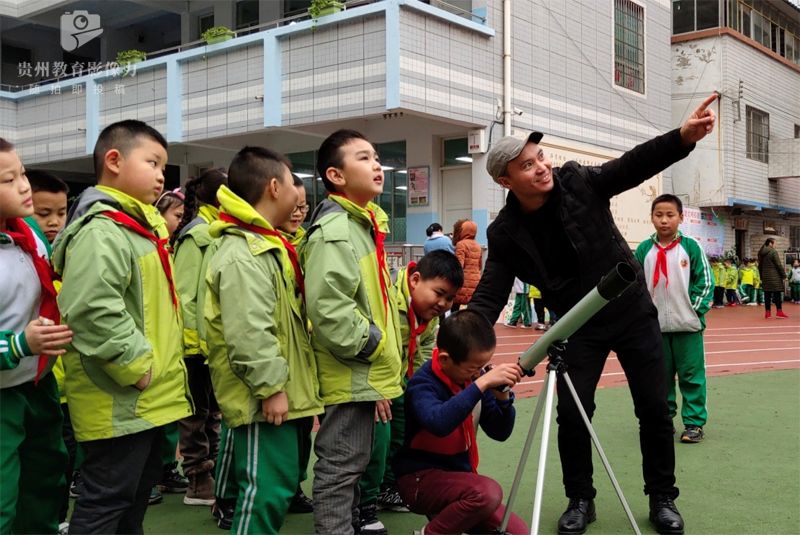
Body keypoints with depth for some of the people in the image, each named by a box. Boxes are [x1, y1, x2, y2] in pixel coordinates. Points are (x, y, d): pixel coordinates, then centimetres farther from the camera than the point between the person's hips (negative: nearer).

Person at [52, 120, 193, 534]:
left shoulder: (142, 224, 16)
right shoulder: (101, 231, -19)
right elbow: (92, 311, -32)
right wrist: (135, 365, -23)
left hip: (150, 396, 11)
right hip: (119, 400, -11)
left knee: (138, 491, 20)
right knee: (105, 502, -1)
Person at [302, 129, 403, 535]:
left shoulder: (364, 223, 15)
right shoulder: (334, 231, -18)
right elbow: (327, 307, -29)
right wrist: (370, 343, -18)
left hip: (366, 372, 10)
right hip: (350, 374, -10)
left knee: (351, 463, 21)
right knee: (341, 465, -1)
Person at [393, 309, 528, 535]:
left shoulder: (474, 377, -3)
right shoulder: (423, 383, -20)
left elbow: (500, 432, 1)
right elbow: (439, 423, -42)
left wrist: (503, 399, -18)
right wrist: (482, 384, -45)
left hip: (459, 475, 7)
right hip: (421, 477, -7)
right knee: (488, 492, -32)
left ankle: (445, 514, 14)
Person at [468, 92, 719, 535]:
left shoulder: (578, 182, -13)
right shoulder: (506, 233, -11)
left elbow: (634, 165, -23)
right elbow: (489, 294, -12)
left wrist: (683, 136, -40)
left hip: (633, 313, 0)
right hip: (579, 328, 1)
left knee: (654, 409, 5)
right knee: (571, 413, -3)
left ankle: (662, 498, 23)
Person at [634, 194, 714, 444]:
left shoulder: (691, 247, -3)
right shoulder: (644, 250, 2)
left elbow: (706, 282, 0)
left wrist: (694, 310, -7)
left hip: (687, 325, -2)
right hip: (655, 327, 2)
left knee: (691, 375, 2)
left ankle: (694, 422, 11)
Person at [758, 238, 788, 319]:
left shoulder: (761, 253, 11)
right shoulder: (773, 252, -10)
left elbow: (760, 266, 17)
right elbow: (779, 265, -11)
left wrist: (762, 277, 22)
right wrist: (784, 275, -2)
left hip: (765, 277, 7)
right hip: (774, 277, -7)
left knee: (767, 294, 7)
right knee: (777, 294, -2)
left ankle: (767, 312, 8)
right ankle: (779, 312, -2)